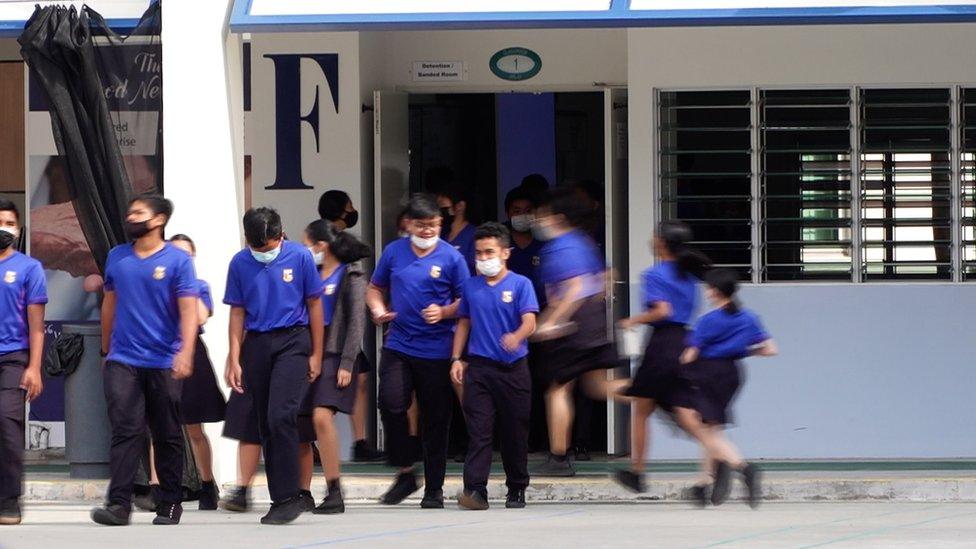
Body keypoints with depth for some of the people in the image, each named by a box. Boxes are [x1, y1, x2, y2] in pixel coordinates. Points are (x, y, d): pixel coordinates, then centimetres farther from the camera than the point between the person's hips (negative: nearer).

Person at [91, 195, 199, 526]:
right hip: (122, 360, 2)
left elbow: (189, 310, -9)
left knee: (168, 436, 6)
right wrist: (106, 350, 22)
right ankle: (119, 504, -15)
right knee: (126, 431, -9)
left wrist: (185, 352, -22)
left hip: (164, 363, -2)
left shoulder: (177, 260, -3)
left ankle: (170, 504, 14)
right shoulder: (117, 258, 9)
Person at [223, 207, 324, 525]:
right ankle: (281, 499, 14)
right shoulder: (240, 263, 3)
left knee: (281, 416, -18)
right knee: (265, 425, 6)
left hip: (292, 342, -4)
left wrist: (316, 354, 4)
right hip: (257, 344, 4)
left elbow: (314, 304, 3)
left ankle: (288, 496, -13)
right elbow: (237, 312, 7)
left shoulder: (299, 257, -4)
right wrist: (235, 359, 2)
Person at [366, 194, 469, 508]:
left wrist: (444, 312, -16)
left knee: (435, 421, 3)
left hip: (437, 350, -2)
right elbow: (375, 288, 19)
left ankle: (434, 490, 14)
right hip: (398, 346, 2)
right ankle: (405, 473, 4)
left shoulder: (451, 257, -2)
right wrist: (377, 309, -2)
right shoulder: (394, 252, 7)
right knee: (391, 404, -15)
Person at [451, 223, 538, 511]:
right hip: (479, 367, 2)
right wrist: (456, 359, 9)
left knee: (515, 433, 6)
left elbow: (529, 322, -11)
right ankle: (475, 490, -15)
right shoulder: (471, 287, 11)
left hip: (514, 367, -2)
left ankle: (517, 491, 18)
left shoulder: (520, 284, 0)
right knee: (478, 431, -8)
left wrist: (517, 336, -33)